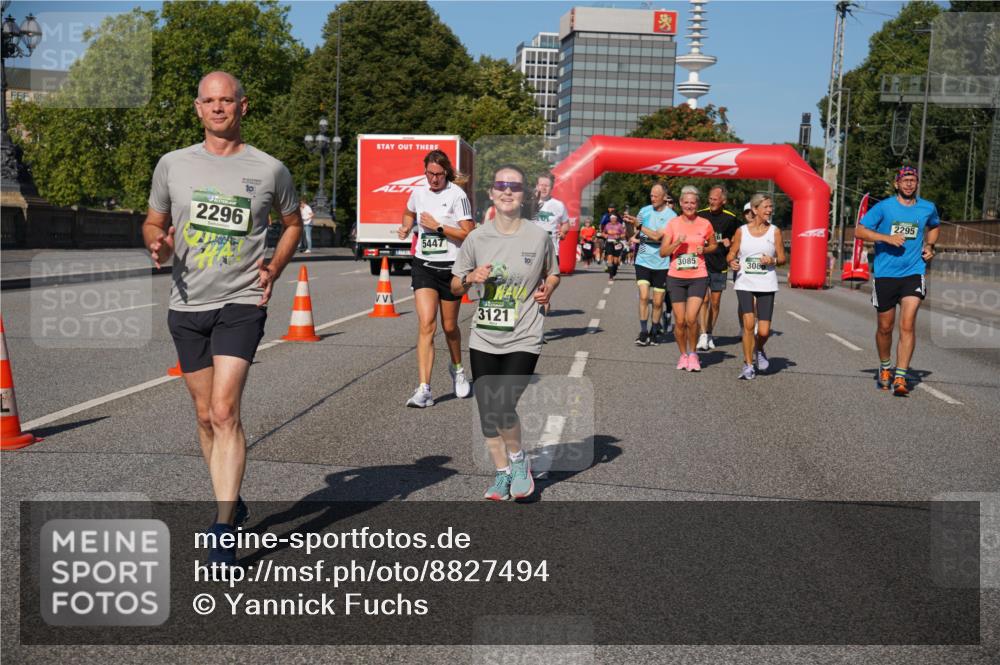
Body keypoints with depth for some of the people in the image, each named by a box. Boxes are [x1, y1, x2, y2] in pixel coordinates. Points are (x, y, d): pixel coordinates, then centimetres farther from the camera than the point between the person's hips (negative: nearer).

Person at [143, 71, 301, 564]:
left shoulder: (270, 170, 2)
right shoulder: (173, 165, 7)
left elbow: (293, 223, 17)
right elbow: (153, 221, 18)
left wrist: (273, 271, 3)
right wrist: (158, 244, -6)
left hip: (241, 304, -3)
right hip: (186, 306, 4)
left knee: (225, 412, -15)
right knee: (205, 417, 11)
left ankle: (223, 531, -13)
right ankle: (232, 503, 31)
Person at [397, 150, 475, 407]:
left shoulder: (457, 195, -8)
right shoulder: (418, 193, 7)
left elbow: (469, 234, -14)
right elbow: (409, 214, 30)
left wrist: (438, 226, -17)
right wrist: (405, 228, 10)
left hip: (451, 267, -2)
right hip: (424, 266, 3)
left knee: (449, 326, 11)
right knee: (425, 324, -12)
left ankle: (457, 369, 42)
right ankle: (424, 389, -16)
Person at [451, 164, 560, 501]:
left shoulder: (538, 237, -2)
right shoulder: (477, 238, 1)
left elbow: (552, 273, 16)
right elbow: (455, 286, 10)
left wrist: (547, 289, -5)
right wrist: (470, 278, -11)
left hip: (523, 339, -3)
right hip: (484, 338, 3)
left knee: (503, 407, -14)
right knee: (487, 411, 7)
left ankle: (518, 459, 16)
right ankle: (502, 473, 28)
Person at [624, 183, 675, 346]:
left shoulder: (671, 216, -8)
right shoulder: (644, 211, 4)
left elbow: (657, 236, -19)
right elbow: (634, 234, 17)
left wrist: (638, 224, -20)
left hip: (661, 264, -2)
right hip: (643, 261, 2)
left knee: (658, 302, 6)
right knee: (643, 296, -12)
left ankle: (654, 332, 23)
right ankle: (643, 332, -5)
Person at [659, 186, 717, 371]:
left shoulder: (705, 224, 2)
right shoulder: (673, 223, 1)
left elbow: (714, 245, 18)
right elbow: (663, 252, -1)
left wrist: (704, 249, -3)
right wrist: (677, 243, -17)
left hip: (698, 277, -1)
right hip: (676, 277, 1)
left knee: (691, 318, -14)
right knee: (679, 320, 3)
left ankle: (693, 354, 8)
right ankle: (683, 355, 23)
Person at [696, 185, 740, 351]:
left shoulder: (730, 218, 3)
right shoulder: (700, 215, 2)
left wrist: (730, 243, -3)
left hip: (720, 266, 2)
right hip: (701, 264, -2)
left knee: (715, 303, 7)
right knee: (703, 300, -10)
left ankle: (709, 334, 21)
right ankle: (702, 337, -12)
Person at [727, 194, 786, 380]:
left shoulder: (775, 231, 4)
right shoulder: (741, 231, 4)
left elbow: (782, 259, 7)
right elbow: (731, 255, 9)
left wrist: (773, 261, -14)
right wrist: (732, 262, -13)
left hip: (766, 285, 0)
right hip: (745, 283, 0)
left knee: (764, 331, -4)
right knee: (748, 323, -13)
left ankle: (759, 350, 31)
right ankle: (748, 365, 1)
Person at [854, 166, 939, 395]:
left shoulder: (928, 208, 7)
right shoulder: (883, 207, -3)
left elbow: (934, 226, 29)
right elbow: (859, 231, -5)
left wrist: (929, 245, 10)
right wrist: (887, 238, -17)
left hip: (913, 273, 1)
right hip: (884, 274, -1)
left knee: (907, 325, -13)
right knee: (885, 327, 10)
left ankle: (900, 377, -12)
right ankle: (885, 368, 35)